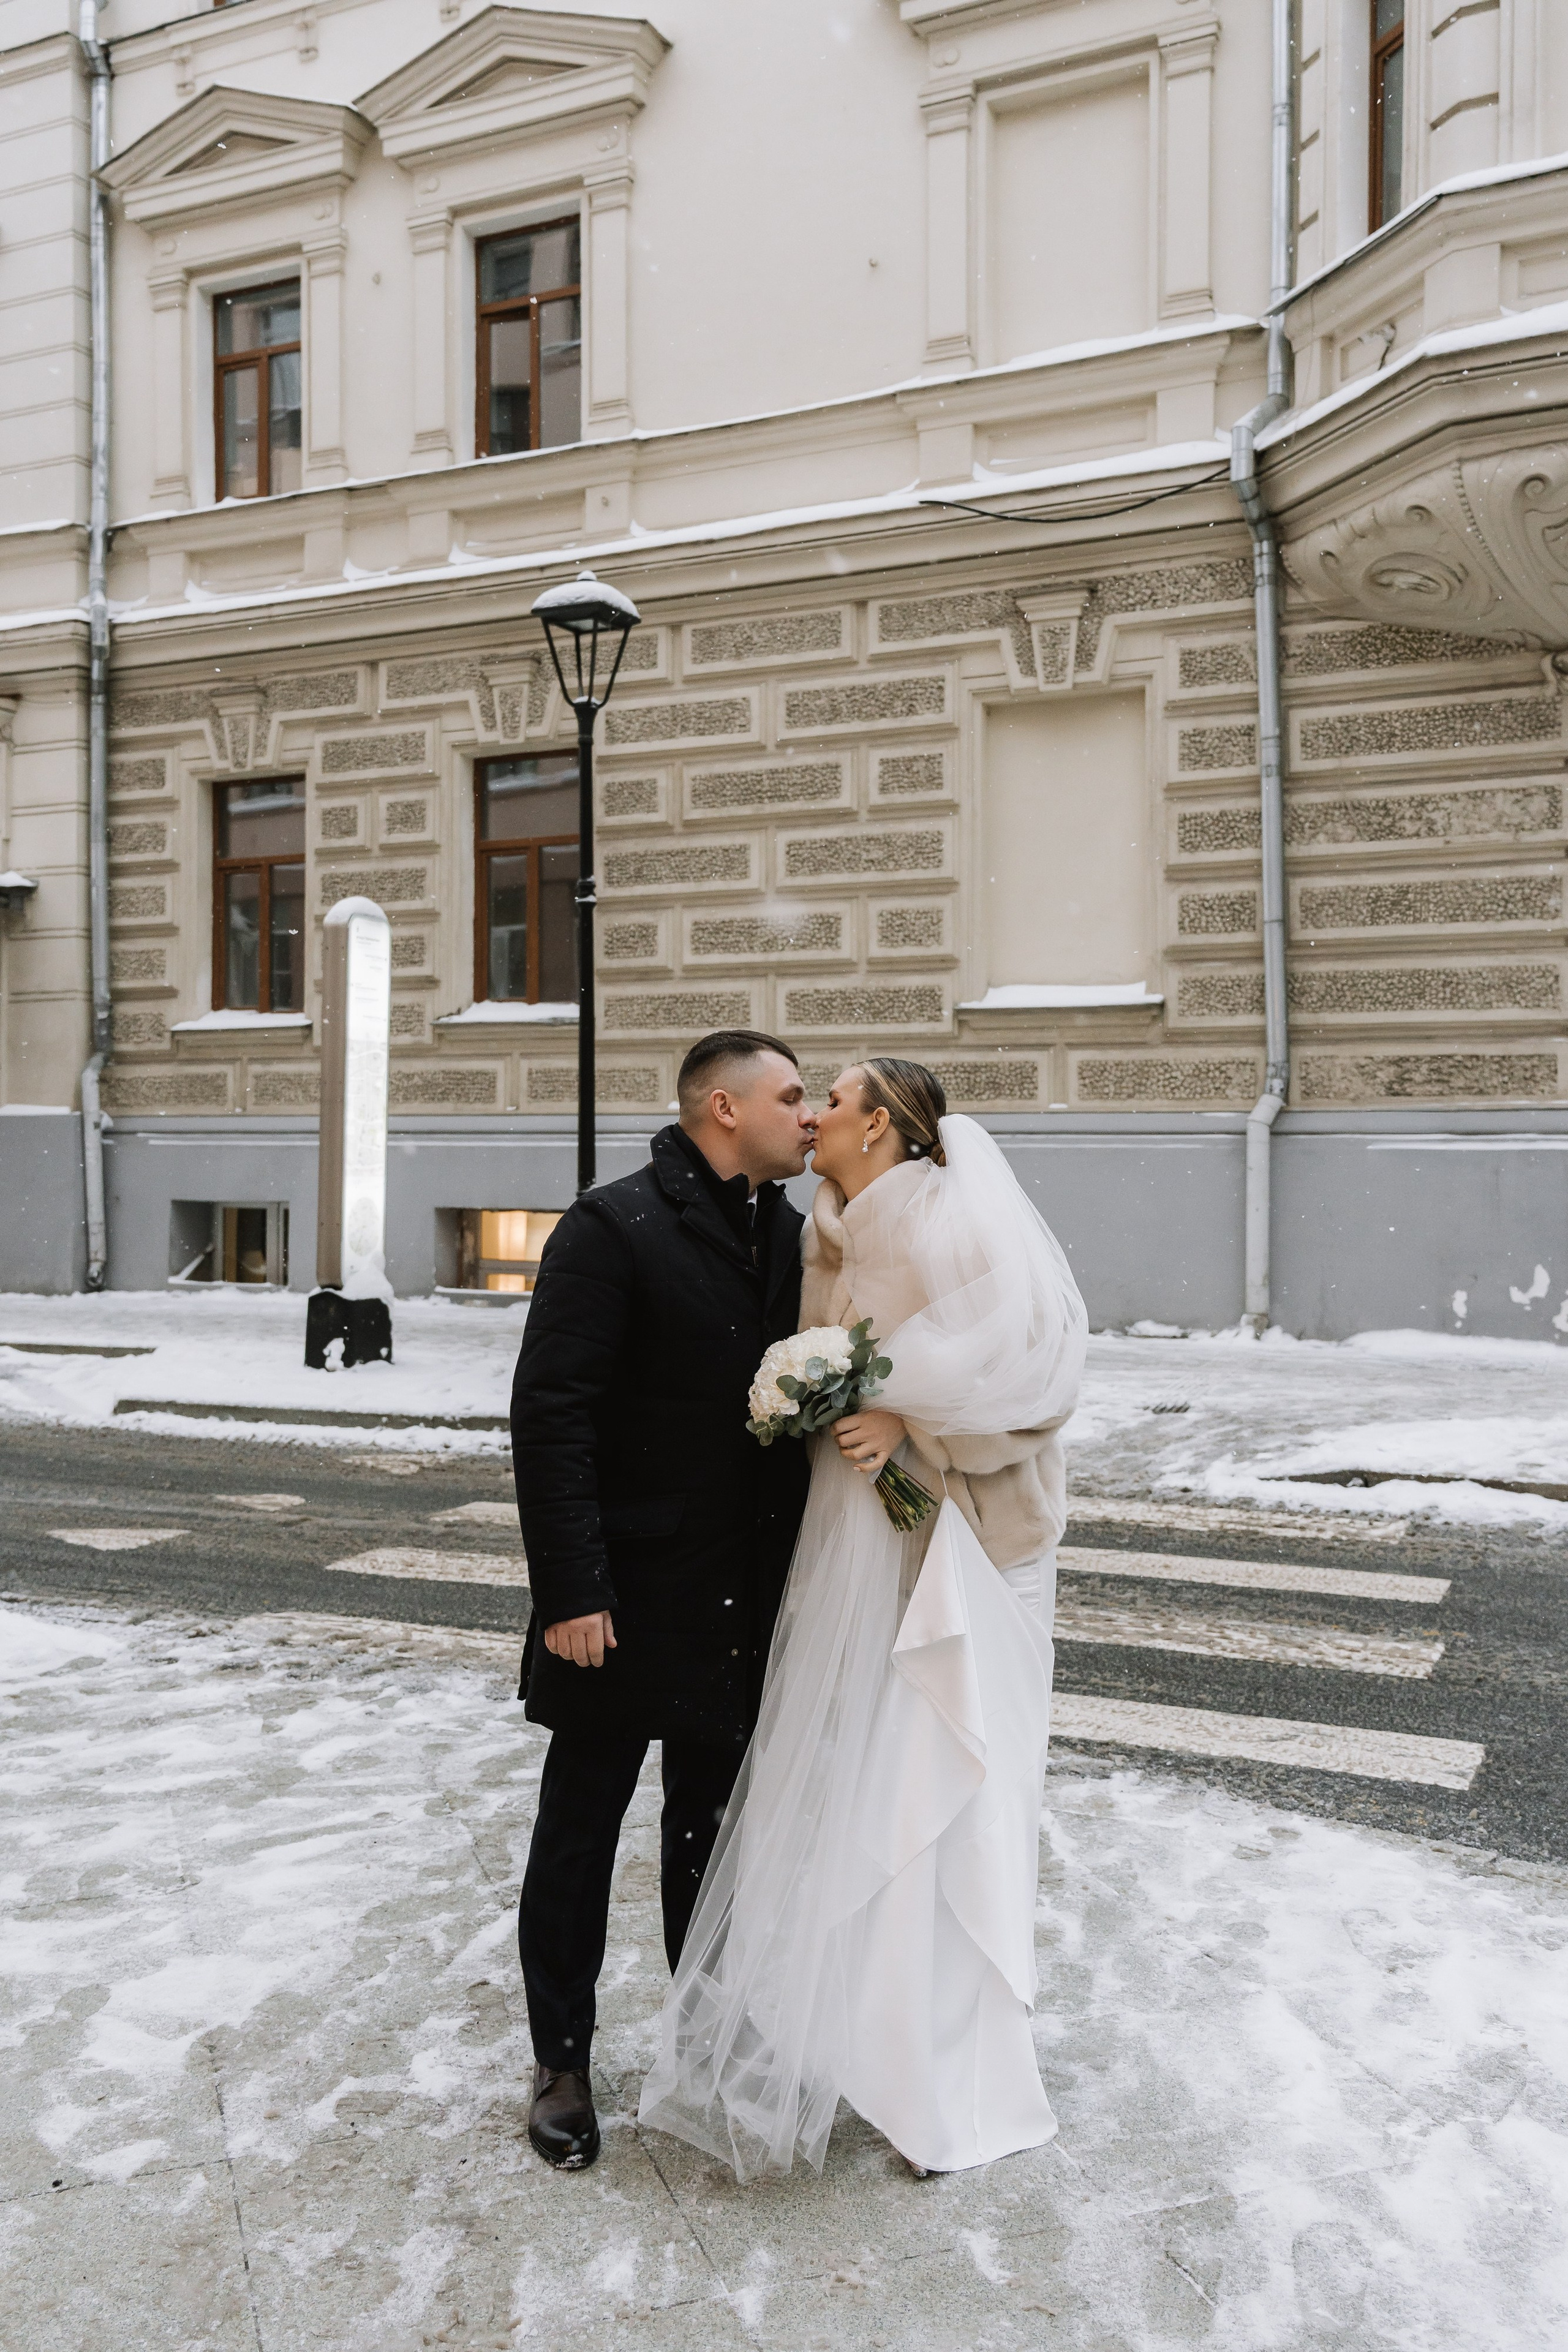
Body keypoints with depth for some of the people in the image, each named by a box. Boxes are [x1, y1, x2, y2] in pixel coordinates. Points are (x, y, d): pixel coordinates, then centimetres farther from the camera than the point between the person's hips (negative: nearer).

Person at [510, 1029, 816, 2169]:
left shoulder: (792, 1235, 5)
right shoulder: (615, 1228, -15)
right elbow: (551, 1415, -18)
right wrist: (570, 1591, -21)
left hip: (743, 1598, 6)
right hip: (625, 1598, -6)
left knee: (711, 1823, 20)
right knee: (581, 1829, 11)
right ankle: (562, 2061, 30)